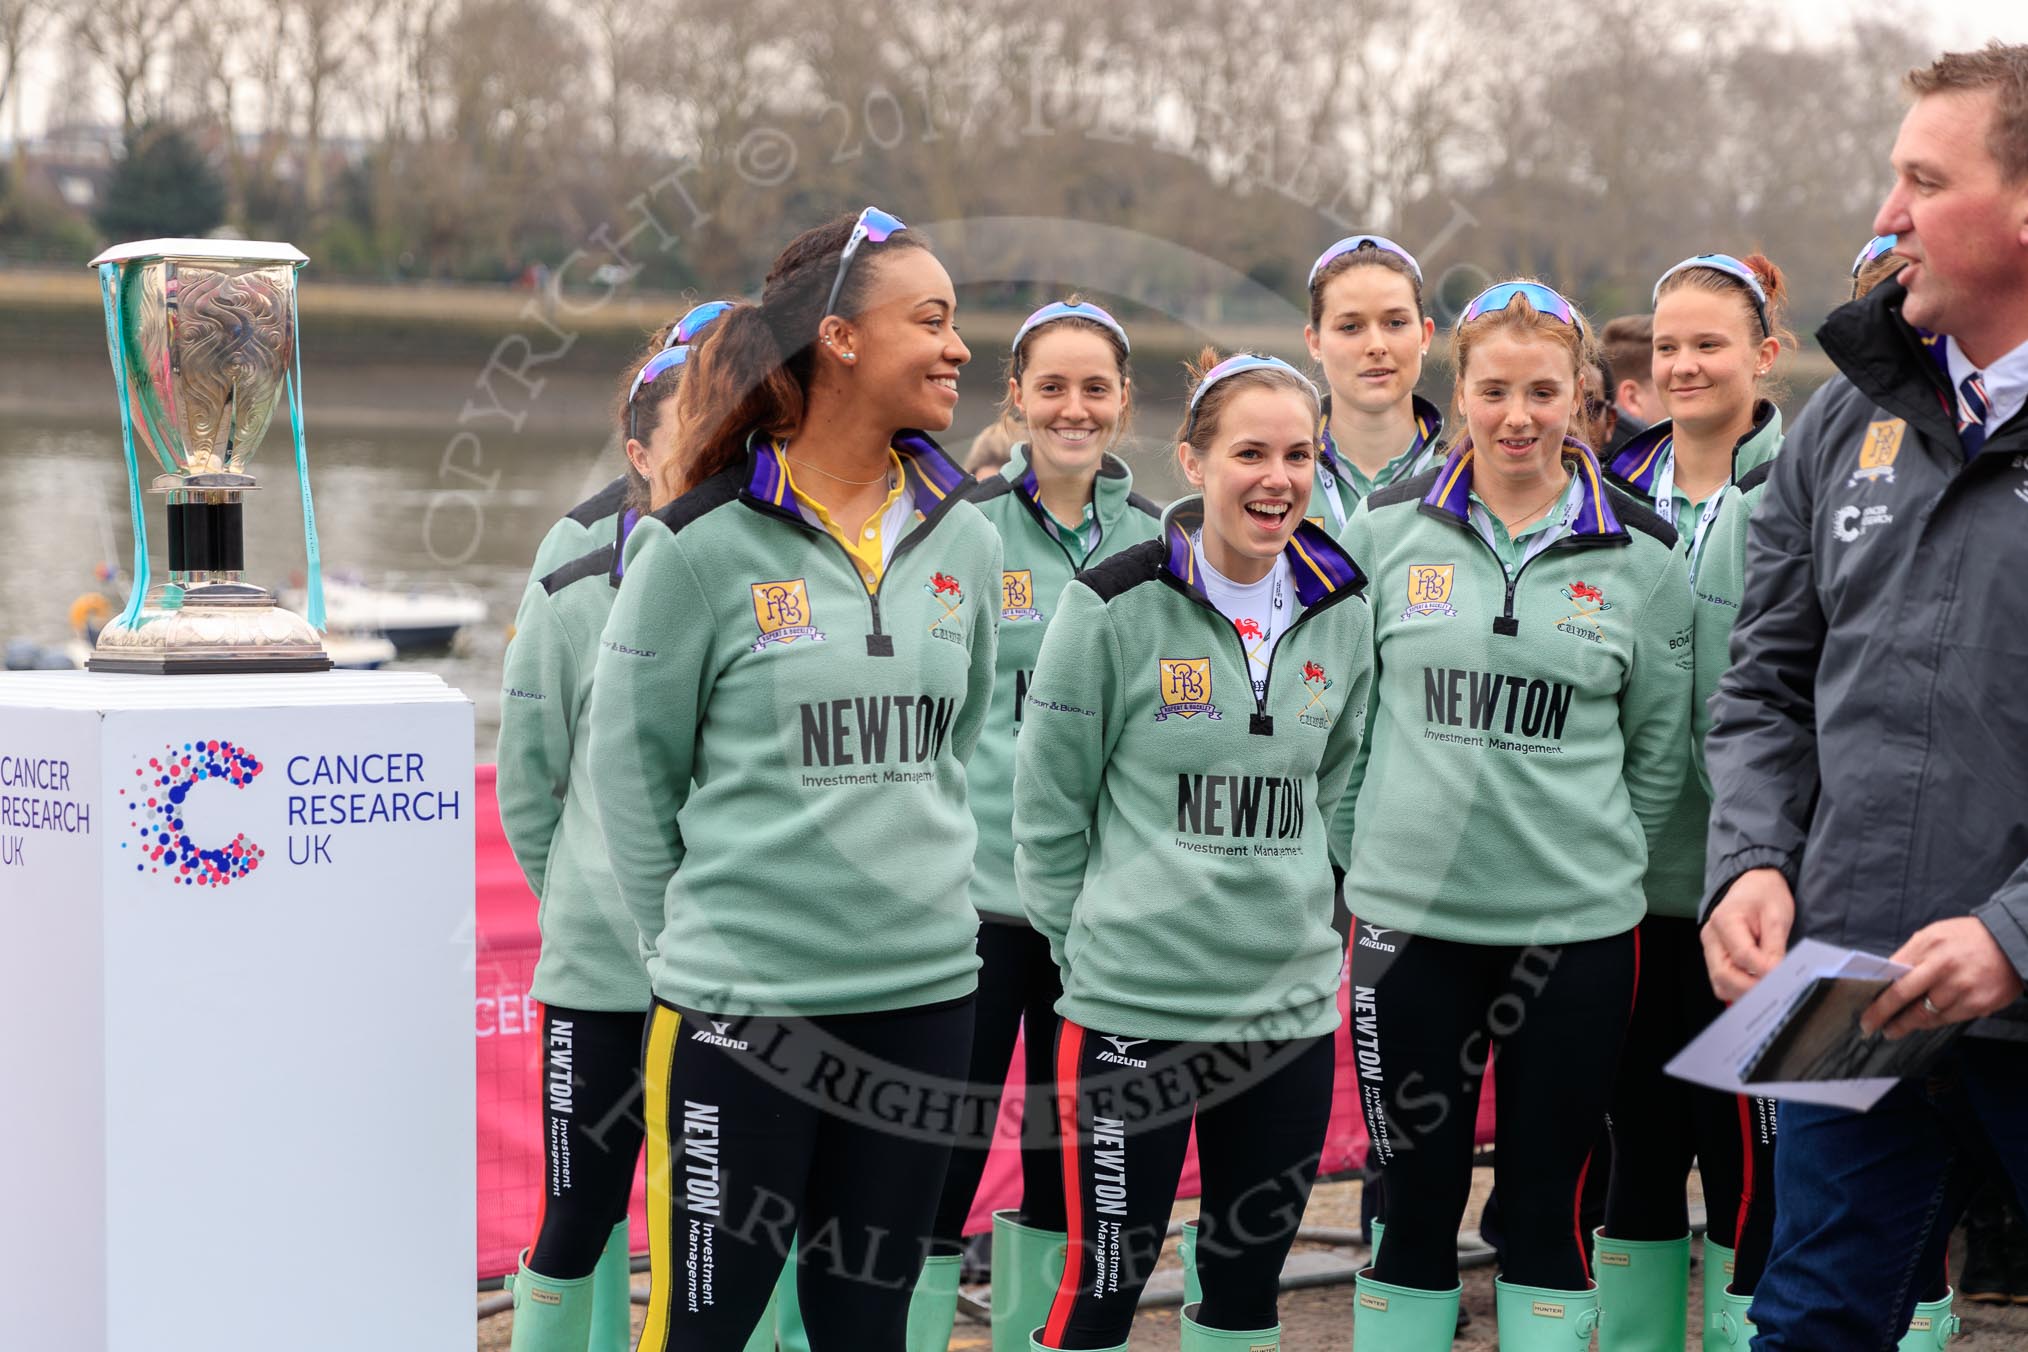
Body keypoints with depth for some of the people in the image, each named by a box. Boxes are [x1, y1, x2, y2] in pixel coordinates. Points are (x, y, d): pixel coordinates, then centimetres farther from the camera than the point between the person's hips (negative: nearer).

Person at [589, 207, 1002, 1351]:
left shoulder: (964, 539, 5)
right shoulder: (704, 542, -9)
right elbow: (635, 765, 0)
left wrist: (914, 883, 14)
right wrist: (697, 935, 3)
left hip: (925, 993, 5)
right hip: (739, 1001, -5)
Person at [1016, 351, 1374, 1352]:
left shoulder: (1343, 612, 4)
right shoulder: (1117, 605, -9)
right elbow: (1047, 804, -2)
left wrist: (1283, 908, 11)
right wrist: (1086, 949, -1)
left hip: (1292, 1001, 5)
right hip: (1132, 1006, -4)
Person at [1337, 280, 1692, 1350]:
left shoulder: (1639, 556, 1)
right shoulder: (1385, 530, 2)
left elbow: (1659, 742, 8)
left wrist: (1601, 856, 6)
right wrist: (1369, 849, 6)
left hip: (1577, 920, 0)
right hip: (1409, 914, 0)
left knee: (1547, 1202, 8)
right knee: (1415, 1201, 7)